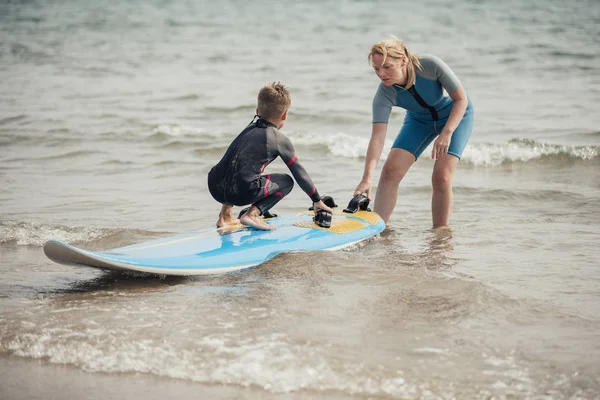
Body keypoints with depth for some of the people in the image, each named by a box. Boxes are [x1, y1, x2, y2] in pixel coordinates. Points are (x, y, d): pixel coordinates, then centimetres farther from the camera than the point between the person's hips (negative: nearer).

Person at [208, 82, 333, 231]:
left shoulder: (249, 128, 22)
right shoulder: (281, 140, 7)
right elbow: (300, 174, 15)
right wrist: (317, 201, 25)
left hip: (215, 188, 6)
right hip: (242, 192, -6)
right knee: (287, 181, 15)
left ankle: (225, 215, 27)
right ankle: (253, 213, -4)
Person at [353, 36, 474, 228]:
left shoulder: (430, 66, -36)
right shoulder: (384, 95, -29)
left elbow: (461, 99, -23)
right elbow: (377, 137, -35)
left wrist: (447, 133, -35)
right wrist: (367, 178, -47)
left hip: (455, 114, -3)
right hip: (419, 120, 3)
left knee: (441, 177, -18)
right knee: (390, 170, -11)